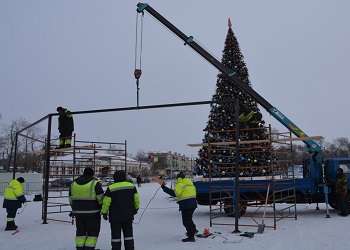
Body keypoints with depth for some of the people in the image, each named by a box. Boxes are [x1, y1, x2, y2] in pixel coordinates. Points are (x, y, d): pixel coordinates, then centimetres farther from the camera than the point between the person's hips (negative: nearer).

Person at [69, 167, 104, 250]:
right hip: (92, 212, -5)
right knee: (93, 231, 6)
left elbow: (71, 198, 14)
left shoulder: (74, 183, 8)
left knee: (80, 231, 16)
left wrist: (74, 209, 25)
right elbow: (100, 198, -10)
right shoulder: (95, 183, -8)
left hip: (78, 212, 5)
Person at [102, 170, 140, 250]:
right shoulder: (132, 186, 0)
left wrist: (104, 213, 2)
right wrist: (136, 208, 23)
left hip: (115, 216, -3)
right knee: (128, 233, 14)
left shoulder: (110, 188, -10)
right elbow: (136, 199, 7)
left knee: (116, 235, 7)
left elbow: (106, 202, -11)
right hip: (128, 215, 3)